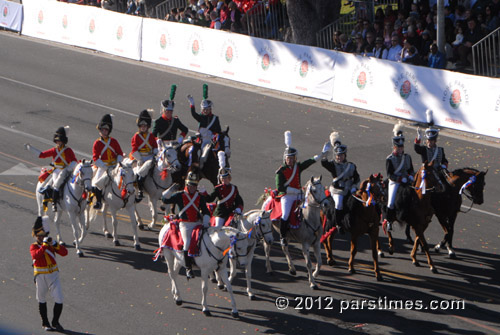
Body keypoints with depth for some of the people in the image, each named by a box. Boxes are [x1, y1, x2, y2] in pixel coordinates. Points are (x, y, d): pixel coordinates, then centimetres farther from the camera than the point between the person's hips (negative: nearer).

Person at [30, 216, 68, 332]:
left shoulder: (51, 244, 2)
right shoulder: (33, 247, -7)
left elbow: (64, 252, -10)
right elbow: (36, 255, -29)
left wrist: (54, 244, -23)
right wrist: (44, 244, -32)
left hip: (53, 275, 2)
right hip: (41, 277, -2)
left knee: (59, 300, -5)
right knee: (42, 301, 11)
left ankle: (55, 322, 11)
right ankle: (45, 323, 25)